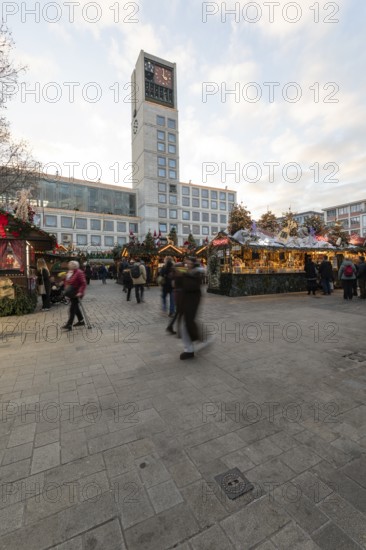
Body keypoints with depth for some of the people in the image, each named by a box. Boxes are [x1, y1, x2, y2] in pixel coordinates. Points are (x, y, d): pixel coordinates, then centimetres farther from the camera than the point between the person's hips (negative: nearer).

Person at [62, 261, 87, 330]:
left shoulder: (79, 273, -17)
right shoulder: (69, 272, 9)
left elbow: (83, 283, -20)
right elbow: (67, 282, 21)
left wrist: (80, 292, -27)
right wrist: (66, 289, 12)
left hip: (76, 294, -9)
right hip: (70, 293, 9)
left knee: (72, 309, -7)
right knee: (75, 308, 17)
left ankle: (69, 325, -3)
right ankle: (81, 321, 31)